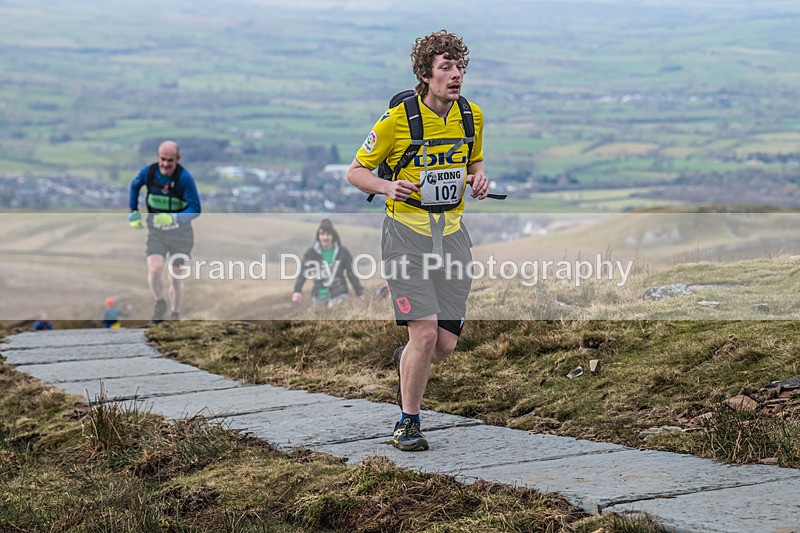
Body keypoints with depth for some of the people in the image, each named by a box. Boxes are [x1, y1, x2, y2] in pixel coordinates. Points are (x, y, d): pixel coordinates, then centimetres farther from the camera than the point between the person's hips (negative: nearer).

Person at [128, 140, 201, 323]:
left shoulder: (184, 177, -23)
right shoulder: (148, 172, -12)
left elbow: (195, 209, -24)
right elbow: (135, 185, 12)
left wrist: (174, 218, -39)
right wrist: (133, 212, 9)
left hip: (180, 232, -2)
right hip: (156, 232, 2)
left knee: (175, 279, 5)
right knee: (154, 270, -18)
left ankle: (175, 315, 29)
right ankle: (160, 304, 11)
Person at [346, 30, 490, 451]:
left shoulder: (471, 116, 4)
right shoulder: (398, 118, -11)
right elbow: (356, 171, -2)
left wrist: (479, 180, -1)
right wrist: (389, 186, -22)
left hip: (451, 231, 5)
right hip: (407, 231, -4)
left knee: (446, 344, 1)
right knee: (425, 333, -14)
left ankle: (405, 361, 38)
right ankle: (407, 422, 7)